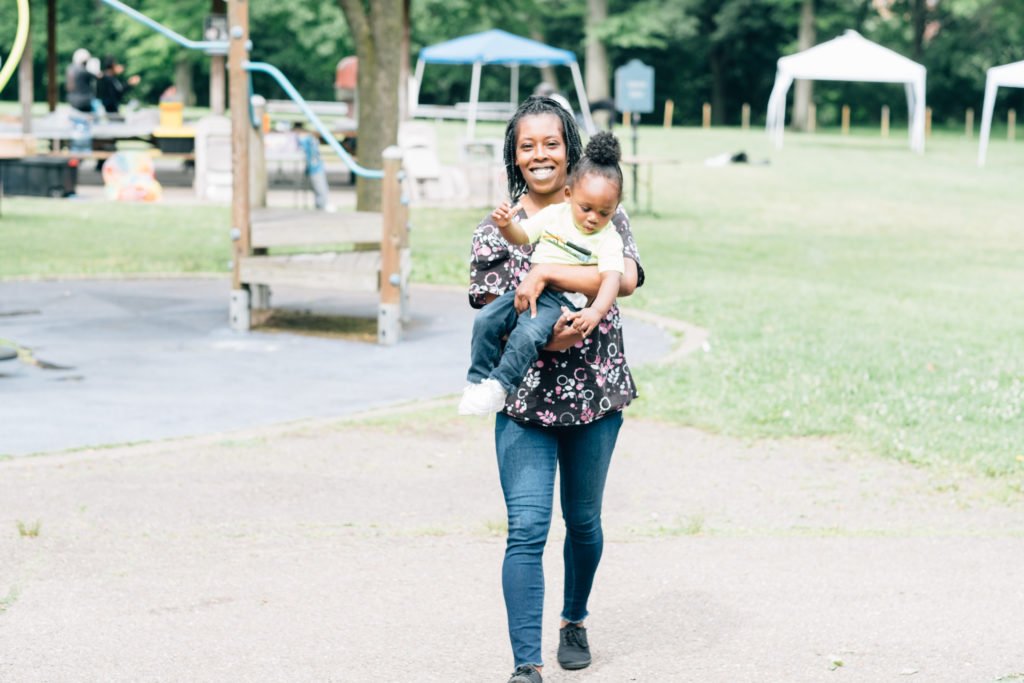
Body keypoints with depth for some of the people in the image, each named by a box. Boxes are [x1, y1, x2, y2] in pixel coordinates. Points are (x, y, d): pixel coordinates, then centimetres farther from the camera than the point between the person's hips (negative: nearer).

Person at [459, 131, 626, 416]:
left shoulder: (609, 238, -1)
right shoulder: (554, 214, 10)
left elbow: (612, 277, -12)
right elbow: (521, 236, 14)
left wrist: (596, 311, -30)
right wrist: (506, 225, -11)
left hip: (562, 301, -5)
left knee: (528, 335, -32)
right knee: (486, 320, -15)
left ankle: (499, 386, -23)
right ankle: (478, 381, -4)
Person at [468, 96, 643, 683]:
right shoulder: (496, 229, 2)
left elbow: (627, 277, -17)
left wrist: (546, 274, -25)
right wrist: (543, 337, -21)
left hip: (595, 395, 1)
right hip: (524, 398, -1)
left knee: (583, 520, 17)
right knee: (527, 529, -11)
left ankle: (575, 621, 42)